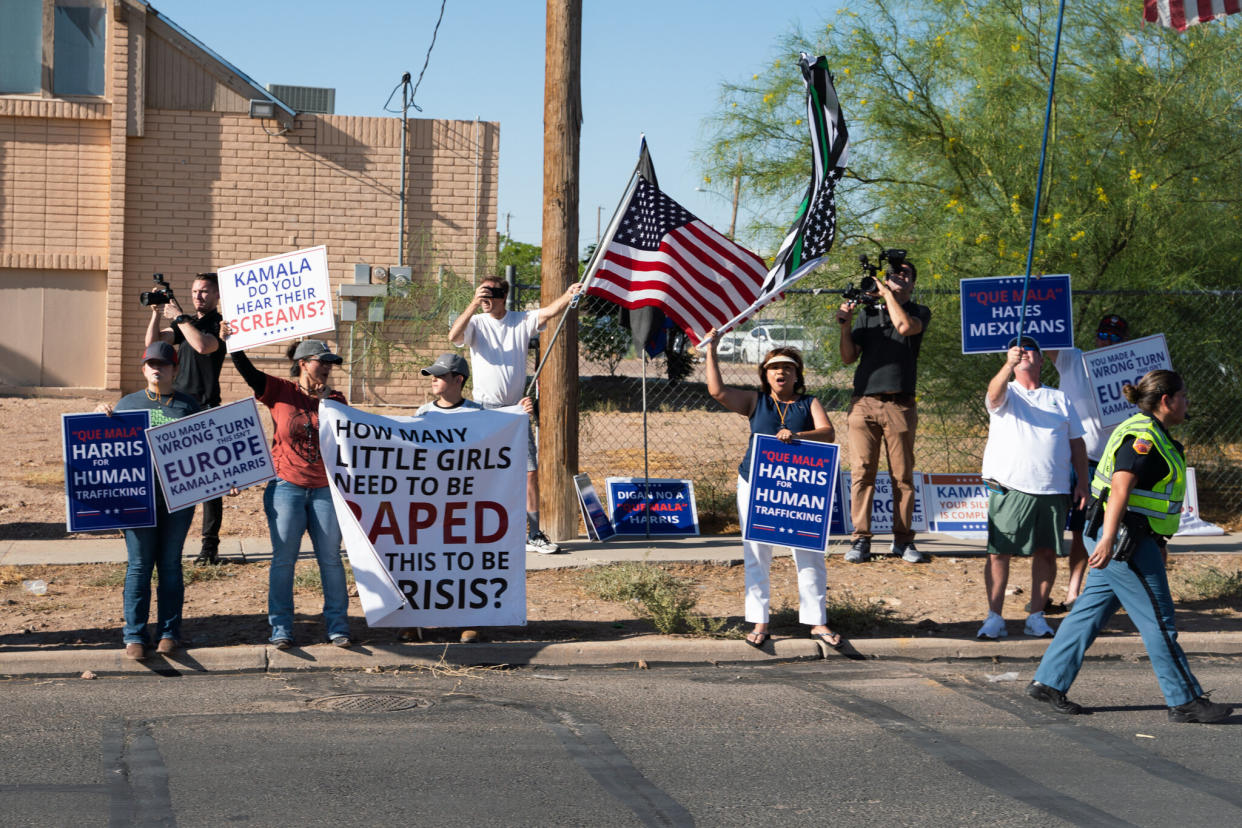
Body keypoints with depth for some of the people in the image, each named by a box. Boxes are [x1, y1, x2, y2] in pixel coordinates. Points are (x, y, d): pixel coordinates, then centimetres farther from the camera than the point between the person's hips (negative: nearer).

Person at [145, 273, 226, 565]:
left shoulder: (220, 324, -4)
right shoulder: (187, 323, 18)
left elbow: (203, 346, -24)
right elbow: (153, 342, 9)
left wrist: (178, 316, -16)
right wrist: (157, 313, -3)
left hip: (205, 410, -7)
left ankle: (210, 546, -3)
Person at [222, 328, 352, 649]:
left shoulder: (335, 399, 7)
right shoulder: (280, 392, 0)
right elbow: (247, 371, -11)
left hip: (325, 489, 2)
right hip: (286, 487, -2)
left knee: (331, 559, 3)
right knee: (283, 559, 1)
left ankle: (337, 626, 10)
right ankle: (281, 629, 7)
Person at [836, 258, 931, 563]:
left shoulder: (919, 312, 11)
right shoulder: (867, 313, 16)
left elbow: (905, 326, -14)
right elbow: (849, 357, 12)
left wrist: (887, 293, -3)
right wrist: (845, 326, -4)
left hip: (899, 404, -1)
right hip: (864, 402, 1)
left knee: (903, 475, 0)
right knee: (861, 471, -4)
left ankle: (902, 539, 8)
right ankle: (861, 539, 0)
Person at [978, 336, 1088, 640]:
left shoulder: (1060, 399, 20)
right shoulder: (1007, 394, 10)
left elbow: (1076, 444, 20)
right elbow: (995, 394, -17)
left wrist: (1082, 482, 9)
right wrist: (1009, 365, -36)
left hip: (1052, 490, 3)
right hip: (1010, 487, -3)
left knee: (1047, 552, 1)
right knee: (999, 551, -6)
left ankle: (1037, 615, 10)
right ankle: (994, 617, -2)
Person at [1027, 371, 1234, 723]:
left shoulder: (1151, 435, 17)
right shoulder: (1143, 437, -16)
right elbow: (1120, 488, -25)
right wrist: (1108, 539, -34)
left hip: (1128, 539, 11)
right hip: (1125, 540, -11)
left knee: (1091, 611, 11)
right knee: (1158, 619, -3)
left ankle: (1048, 682, 13)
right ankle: (1185, 701, 3)